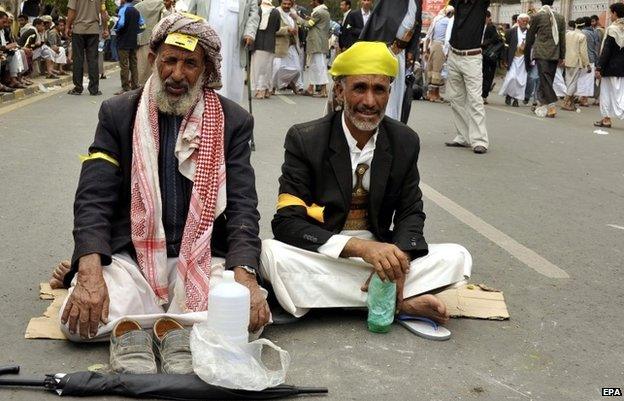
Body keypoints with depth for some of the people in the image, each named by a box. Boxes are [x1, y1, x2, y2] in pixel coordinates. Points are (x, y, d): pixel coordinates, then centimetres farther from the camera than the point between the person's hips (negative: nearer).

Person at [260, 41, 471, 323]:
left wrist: (398, 258, -19)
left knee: (457, 258, -15)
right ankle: (403, 301, -25)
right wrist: (359, 247, -31)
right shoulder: (304, 140, -11)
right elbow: (287, 222, -16)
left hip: (381, 252, 2)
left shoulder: (405, 142, 0)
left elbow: (410, 212, 6)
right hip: (321, 256, -1)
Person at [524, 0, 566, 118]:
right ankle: (542, 104, 20)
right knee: (548, 79, 12)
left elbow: (530, 36, 4)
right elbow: (562, 38, 9)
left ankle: (552, 107, -18)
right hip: (554, 54, 4)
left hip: (541, 53, -4)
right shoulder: (560, 17, 8)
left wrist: (527, 54, 15)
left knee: (545, 79, -7)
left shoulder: (536, 16, -2)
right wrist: (562, 56, 15)